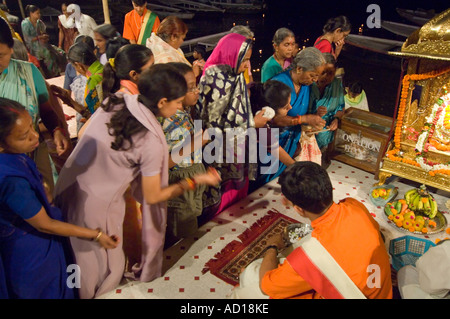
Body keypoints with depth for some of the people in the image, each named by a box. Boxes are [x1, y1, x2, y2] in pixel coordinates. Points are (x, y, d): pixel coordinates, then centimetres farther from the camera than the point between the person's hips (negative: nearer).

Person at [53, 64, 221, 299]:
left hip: (67, 190, 7)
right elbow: (153, 196, -14)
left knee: (74, 256, 29)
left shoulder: (114, 102, -7)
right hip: (96, 207, -7)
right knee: (108, 268, 19)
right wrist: (195, 181, -6)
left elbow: (84, 135, 9)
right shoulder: (151, 141, -24)